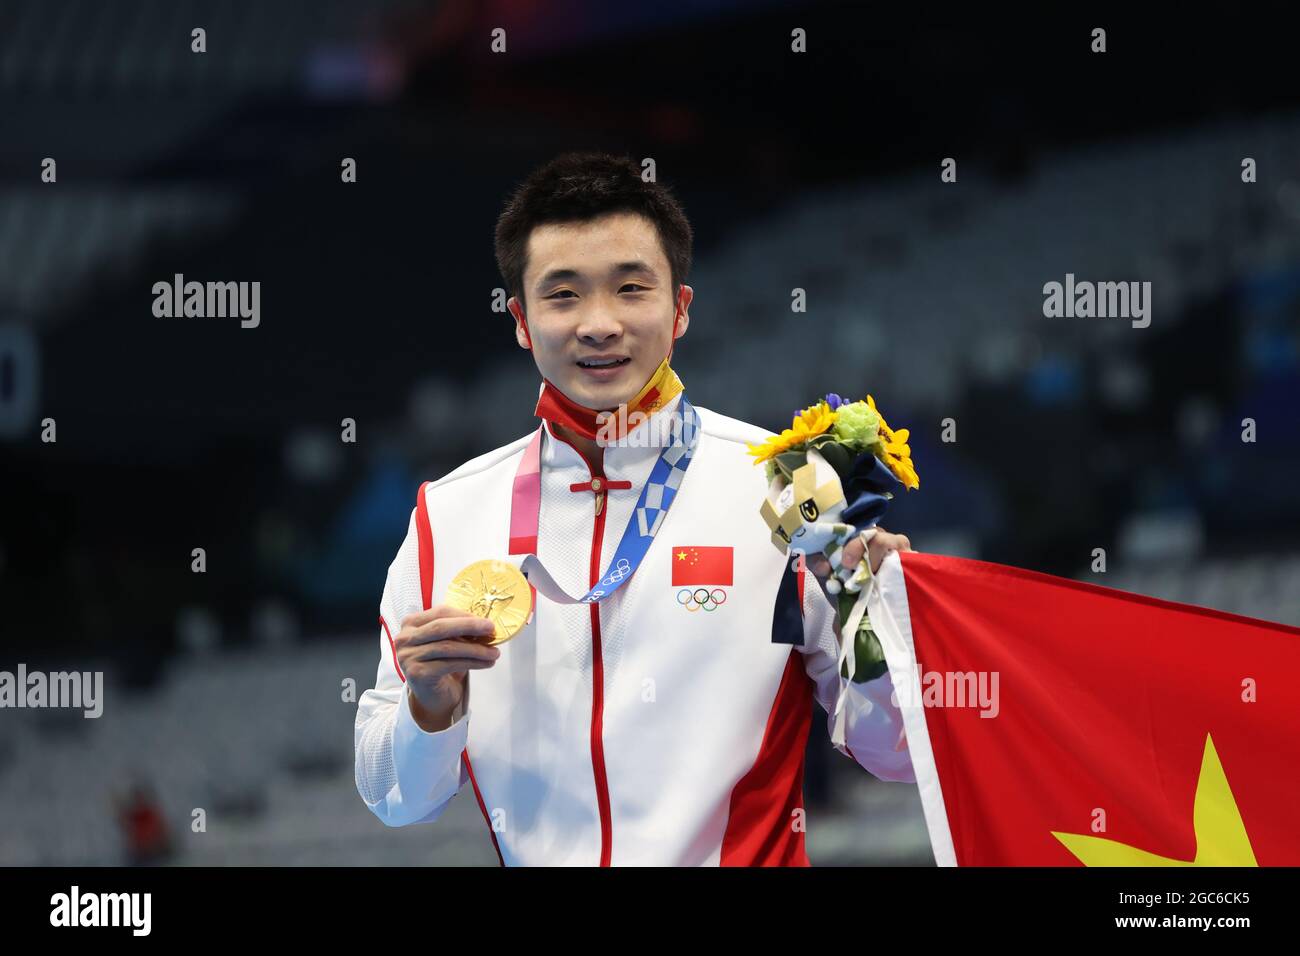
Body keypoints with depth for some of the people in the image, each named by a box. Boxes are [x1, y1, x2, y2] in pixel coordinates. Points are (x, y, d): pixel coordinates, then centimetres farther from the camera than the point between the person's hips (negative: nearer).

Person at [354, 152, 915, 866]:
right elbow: (397, 801, 10)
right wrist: (429, 711, -8)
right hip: (537, 860, 2)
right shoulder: (449, 513, 5)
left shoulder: (787, 487, -1)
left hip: (741, 858, -2)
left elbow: (892, 757, 2)